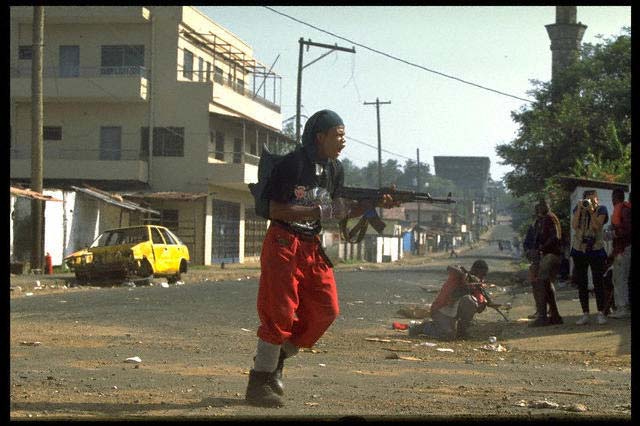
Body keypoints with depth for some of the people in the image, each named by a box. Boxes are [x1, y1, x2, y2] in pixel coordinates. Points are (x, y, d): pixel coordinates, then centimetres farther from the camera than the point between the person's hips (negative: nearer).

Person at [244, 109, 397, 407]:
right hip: (283, 244, -8)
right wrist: (322, 211, -23)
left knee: (325, 310, 3)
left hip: (312, 247, 8)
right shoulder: (292, 164, -16)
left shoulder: (334, 169, 8)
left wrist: (375, 204, -4)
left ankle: (276, 359, 18)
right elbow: (277, 210, -20)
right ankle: (258, 383, 1)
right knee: (280, 314, -8)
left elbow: (340, 211, 11)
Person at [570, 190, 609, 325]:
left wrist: (591, 210, -20)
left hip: (596, 249, -2)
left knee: (598, 282, -4)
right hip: (579, 250, 2)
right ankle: (585, 314, 9)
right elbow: (574, 225, -10)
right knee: (581, 284, 4)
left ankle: (601, 313, 0)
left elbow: (597, 226, -15)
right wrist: (580, 209, -16)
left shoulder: (601, 210, -1)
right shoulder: (577, 209, 4)